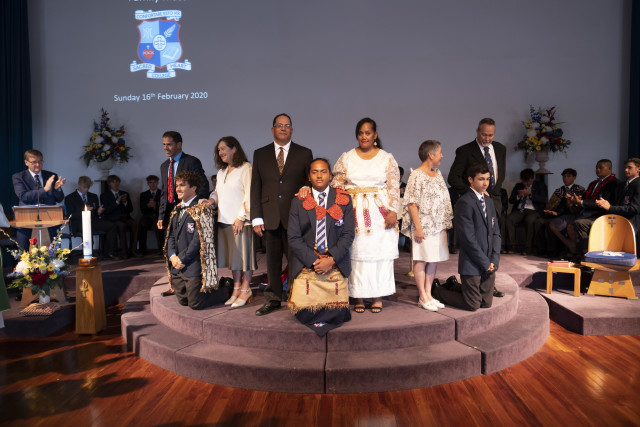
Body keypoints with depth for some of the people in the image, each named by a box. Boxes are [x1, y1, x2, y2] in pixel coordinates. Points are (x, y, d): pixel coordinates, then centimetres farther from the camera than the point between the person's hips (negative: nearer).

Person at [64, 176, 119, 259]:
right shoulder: (69, 198, 12)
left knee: (112, 225, -24)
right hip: (79, 224, -5)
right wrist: (83, 211, -16)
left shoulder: (93, 196, 27)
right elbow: (70, 215, 0)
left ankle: (109, 253, -24)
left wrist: (99, 212, 2)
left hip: (94, 221, 5)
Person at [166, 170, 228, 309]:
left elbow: (199, 239, -17)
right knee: (182, 301, 13)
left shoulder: (201, 209, -11)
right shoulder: (177, 211, 15)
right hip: (177, 267, 8)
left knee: (195, 304, -7)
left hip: (193, 266, -8)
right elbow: (171, 235, 12)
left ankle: (225, 290, 15)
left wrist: (182, 259, -15)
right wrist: (172, 256, -5)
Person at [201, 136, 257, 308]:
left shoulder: (246, 168, -6)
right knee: (233, 254, 9)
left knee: (244, 253, -2)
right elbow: (217, 192, 22)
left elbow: (249, 195, -11)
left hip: (241, 220, -7)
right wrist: (211, 201, 0)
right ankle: (236, 289, 16)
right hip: (225, 220, 7)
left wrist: (241, 217, -15)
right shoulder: (222, 171, 20)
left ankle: (245, 290, 6)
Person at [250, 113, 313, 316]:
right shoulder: (260, 154, 12)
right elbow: (255, 187, 8)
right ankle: (273, 300, 20)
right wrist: (256, 217, 0)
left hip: (295, 216, -2)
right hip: (270, 217, 2)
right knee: (272, 260, 8)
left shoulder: (304, 153, 8)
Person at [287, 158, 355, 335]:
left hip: (336, 266, 0)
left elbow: (348, 234, 2)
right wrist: (314, 260, -11)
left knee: (337, 315, -8)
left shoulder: (343, 199, 7)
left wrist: (331, 259, -11)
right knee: (304, 314, -12)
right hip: (306, 265, 0)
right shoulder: (299, 201, 6)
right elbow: (293, 237, 0)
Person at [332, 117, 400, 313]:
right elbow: (336, 185, 7)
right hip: (354, 213, 0)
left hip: (380, 213, 0)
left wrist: (393, 211, -9)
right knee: (357, 253, 1)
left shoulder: (387, 158, 7)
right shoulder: (346, 158, 8)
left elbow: (394, 187, 2)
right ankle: (358, 297, 11)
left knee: (380, 253, 3)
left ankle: (378, 297, 14)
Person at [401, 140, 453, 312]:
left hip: (438, 226, 8)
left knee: (434, 260, 11)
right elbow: (412, 203, -15)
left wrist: (445, 223, 13)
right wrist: (418, 227, -18)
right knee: (421, 260, 0)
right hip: (424, 225, -8)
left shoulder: (438, 173, 13)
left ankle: (428, 294, 21)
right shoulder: (417, 176, -12)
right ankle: (423, 298, 11)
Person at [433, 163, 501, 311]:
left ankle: (454, 287, 31)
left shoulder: (489, 202, 13)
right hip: (472, 264, -8)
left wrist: (494, 260, 0)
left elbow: (496, 232, 12)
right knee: (472, 305, -1)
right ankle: (437, 291, 20)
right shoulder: (464, 202, -15)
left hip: (489, 264, 8)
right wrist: (485, 263, -13)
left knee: (487, 303, 11)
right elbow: (469, 238, -18)